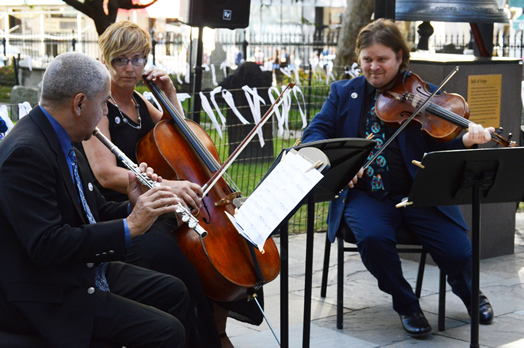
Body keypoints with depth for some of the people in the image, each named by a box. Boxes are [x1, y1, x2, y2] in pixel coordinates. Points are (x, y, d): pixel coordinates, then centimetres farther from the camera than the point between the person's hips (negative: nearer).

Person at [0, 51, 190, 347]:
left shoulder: (60, 143, 8)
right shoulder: (26, 152, -24)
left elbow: (89, 212, 14)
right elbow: (45, 244, -30)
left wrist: (132, 208, -6)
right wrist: (129, 227, -29)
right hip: (46, 297, -10)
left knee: (174, 291, 15)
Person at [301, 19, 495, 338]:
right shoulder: (344, 93, 12)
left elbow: (440, 149, -2)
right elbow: (314, 135, 4)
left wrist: (465, 141, -25)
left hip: (419, 192, -1)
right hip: (365, 194, 1)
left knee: (457, 250, -19)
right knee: (373, 237, -32)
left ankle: (471, 296, 20)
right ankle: (406, 305, -2)